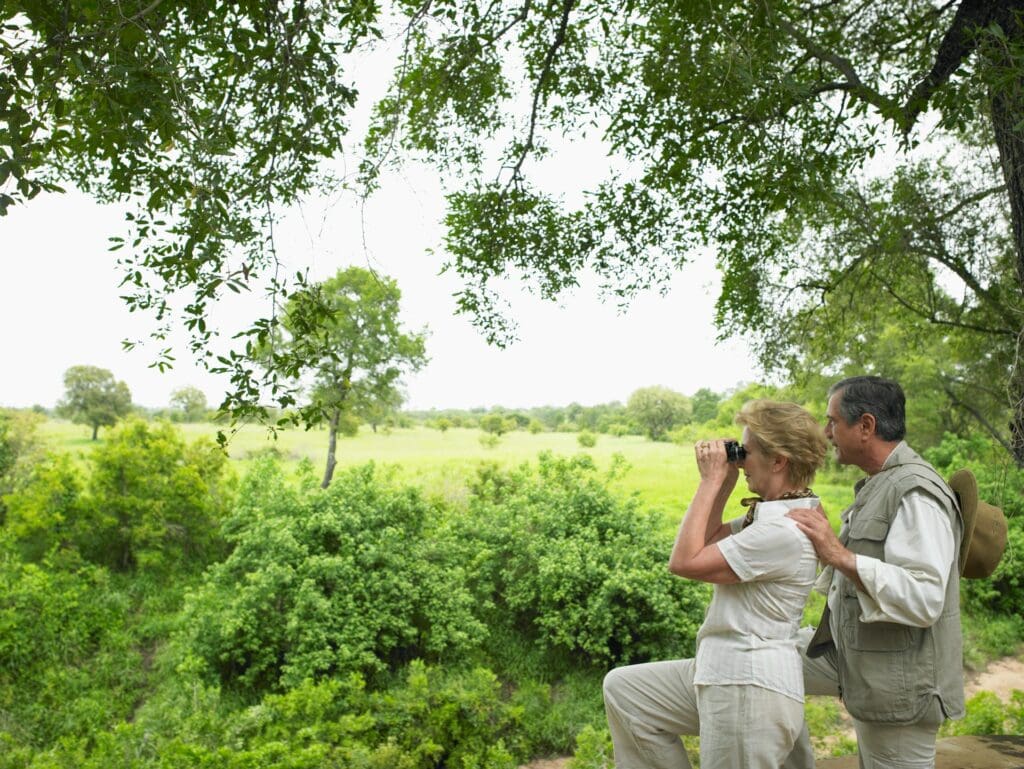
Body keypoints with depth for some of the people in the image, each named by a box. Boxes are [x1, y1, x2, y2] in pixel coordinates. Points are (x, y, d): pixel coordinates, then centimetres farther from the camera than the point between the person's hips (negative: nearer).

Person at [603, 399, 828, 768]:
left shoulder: (786, 531, -23)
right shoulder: (770, 514, 8)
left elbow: (684, 561, -21)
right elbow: (707, 543, 15)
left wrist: (710, 481, -15)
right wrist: (724, 484, 5)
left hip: (750, 687, -10)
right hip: (721, 672, 10)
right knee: (621, 688, 14)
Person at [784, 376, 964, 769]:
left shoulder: (917, 492, -20)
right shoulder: (879, 486, 11)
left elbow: (924, 599, -28)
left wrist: (839, 555, -32)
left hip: (898, 685, -9)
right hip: (855, 657, 9)